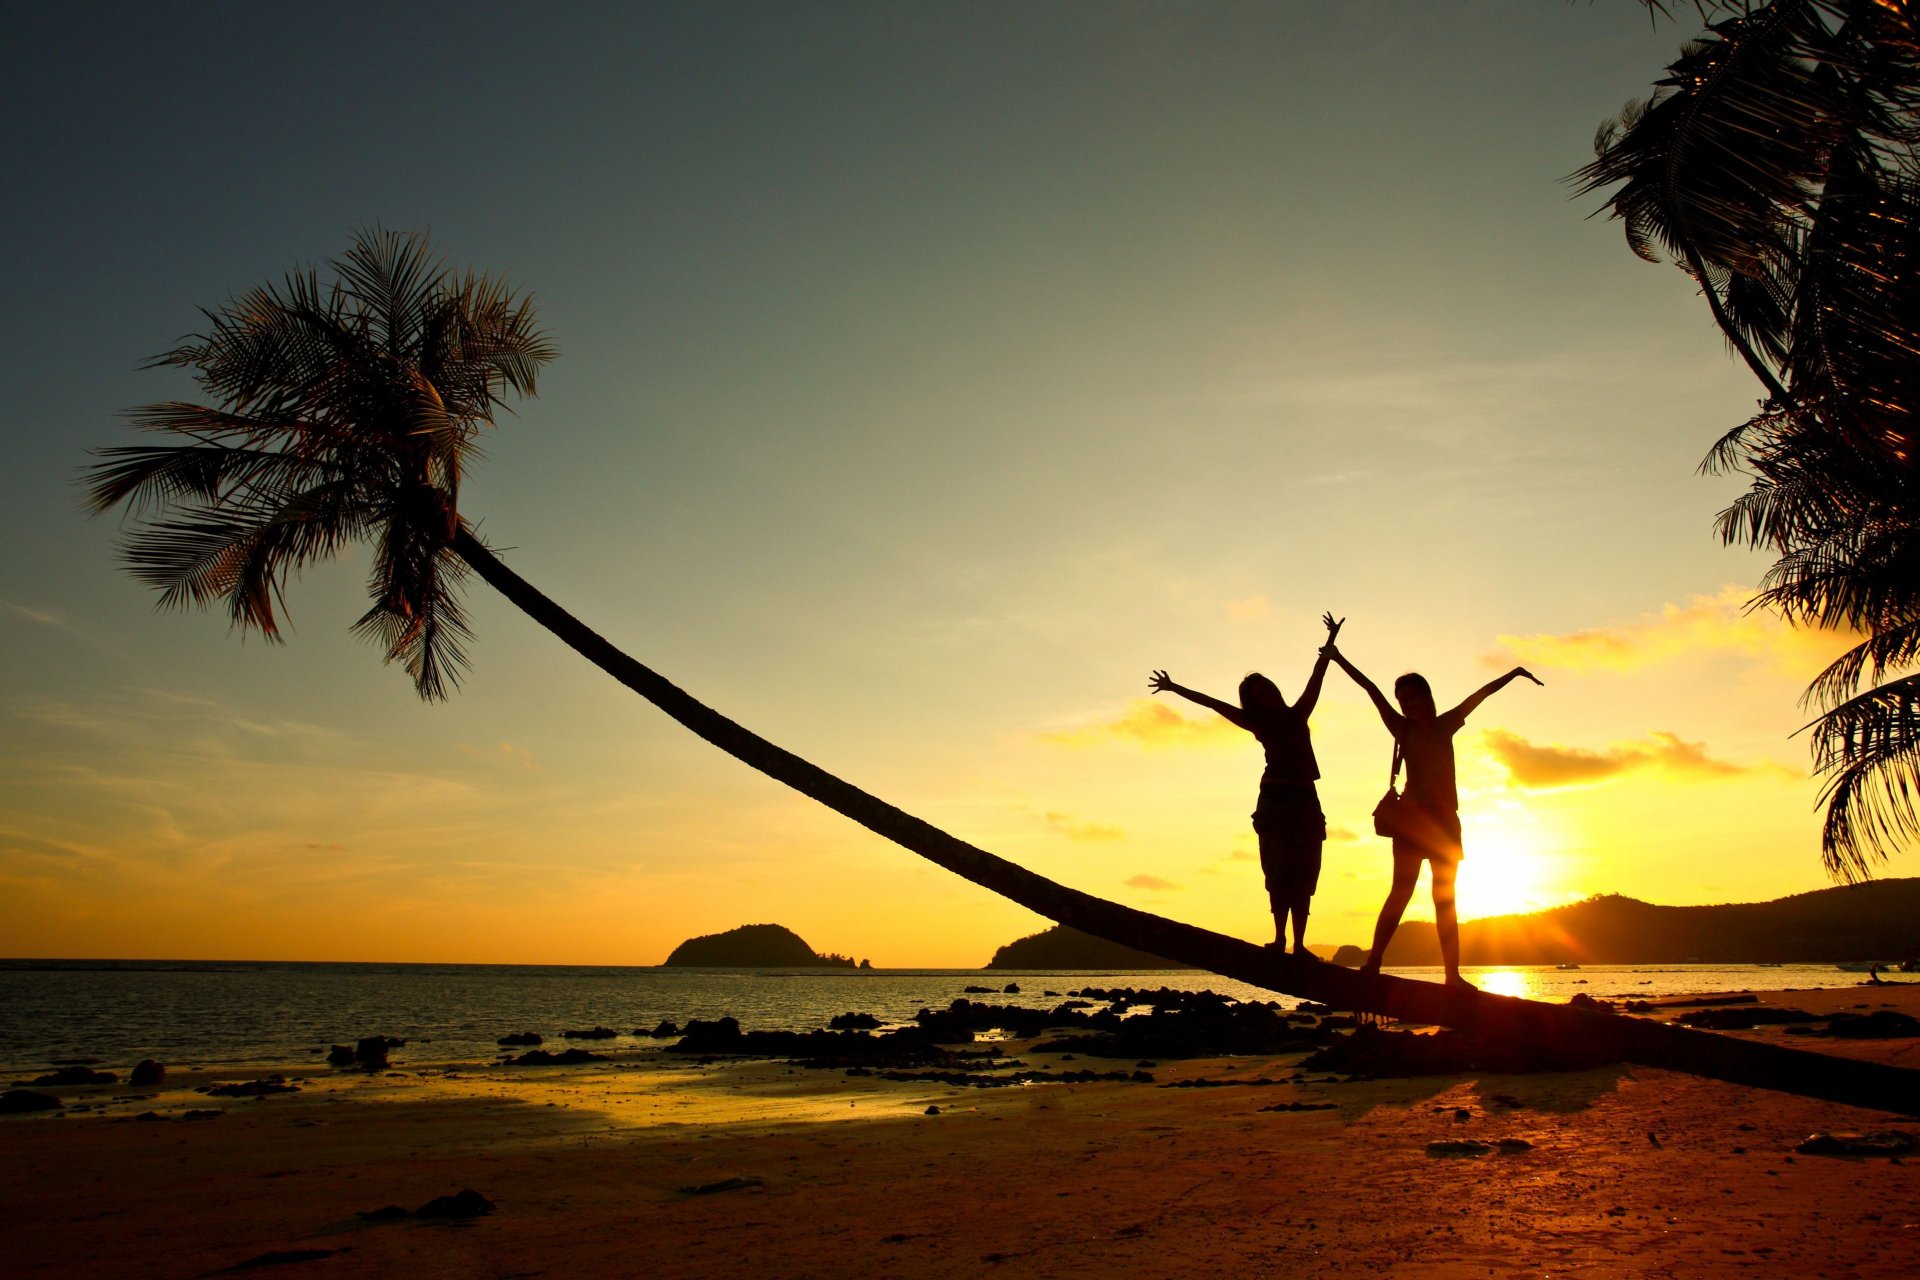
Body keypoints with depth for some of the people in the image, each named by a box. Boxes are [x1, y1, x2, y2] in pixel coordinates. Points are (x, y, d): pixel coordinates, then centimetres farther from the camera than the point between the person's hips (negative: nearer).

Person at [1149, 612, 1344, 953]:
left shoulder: (1297, 715, 15)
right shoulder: (1258, 724, 10)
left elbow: (1316, 676, 14)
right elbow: (1213, 703, 10)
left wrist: (1330, 641, 11)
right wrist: (1175, 688, 11)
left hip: (1305, 801, 3)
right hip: (1275, 800, -3)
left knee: (1304, 874, -1)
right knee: (1280, 870, -8)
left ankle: (1298, 943, -1)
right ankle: (1280, 938, -9)